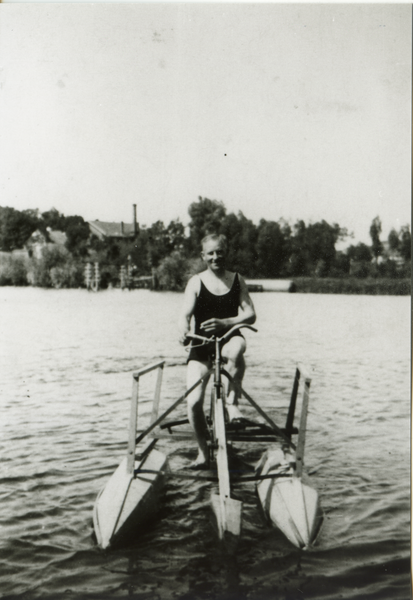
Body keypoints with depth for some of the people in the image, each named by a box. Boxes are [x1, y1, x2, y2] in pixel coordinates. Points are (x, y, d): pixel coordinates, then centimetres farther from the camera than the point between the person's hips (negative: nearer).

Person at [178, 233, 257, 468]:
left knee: (236, 350, -40)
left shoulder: (237, 280, 5)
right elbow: (186, 314, -9)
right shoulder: (196, 282, 2)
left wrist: (226, 322, -24)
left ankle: (232, 402, -21)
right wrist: (184, 331, -33)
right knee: (194, 401, -12)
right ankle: (203, 450, 9)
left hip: (229, 338, 0)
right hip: (201, 345, 0)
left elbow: (250, 314, -5)